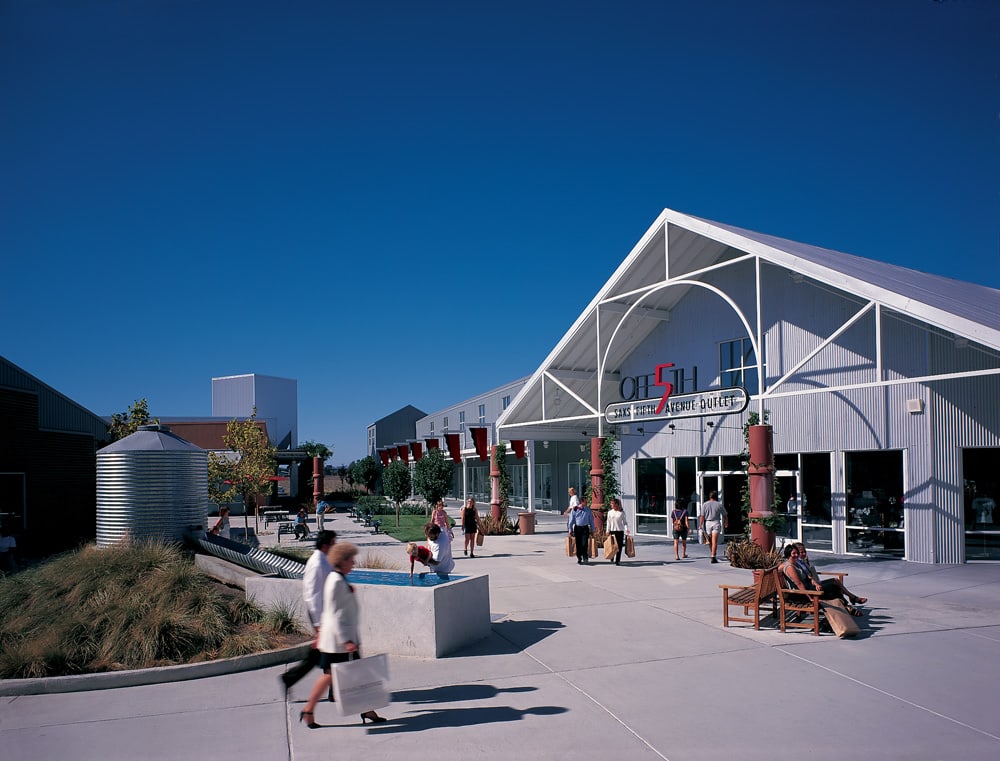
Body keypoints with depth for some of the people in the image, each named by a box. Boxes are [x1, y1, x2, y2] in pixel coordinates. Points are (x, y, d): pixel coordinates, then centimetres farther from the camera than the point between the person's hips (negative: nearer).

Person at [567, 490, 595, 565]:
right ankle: (579, 559, 17)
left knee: (585, 544, -9)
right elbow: (571, 520, 2)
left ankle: (585, 559, -6)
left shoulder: (588, 510, 3)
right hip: (577, 528, 0)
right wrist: (570, 529, -1)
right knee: (578, 544, 5)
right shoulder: (574, 510, -1)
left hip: (585, 528, 0)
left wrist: (592, 529, 7)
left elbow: (591, 520, 9)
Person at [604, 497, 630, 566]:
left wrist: (626, 529, -8)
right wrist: (608, 531, 1)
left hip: (620, 530, -1)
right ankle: (611, 558, 22)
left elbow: (625, 522, 5)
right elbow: (608, 522, 8)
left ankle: (617, 560, 5)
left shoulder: (622, 512, 1)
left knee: (619, 546, -2)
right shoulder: (610, 512, 5)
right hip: (612, 530, 1)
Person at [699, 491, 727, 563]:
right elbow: (725, 516, 10)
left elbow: (702, 516, -5)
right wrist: (726, 524, 25)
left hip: (707, 523, 1)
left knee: (710, 540, 18)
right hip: (716, 523, -1)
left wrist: (700, 525, -2)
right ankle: (713, 557, -14)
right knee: (714, 541, -6)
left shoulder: (705, 504, 1)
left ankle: (713, 554, 30)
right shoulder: (719, 505, 1)